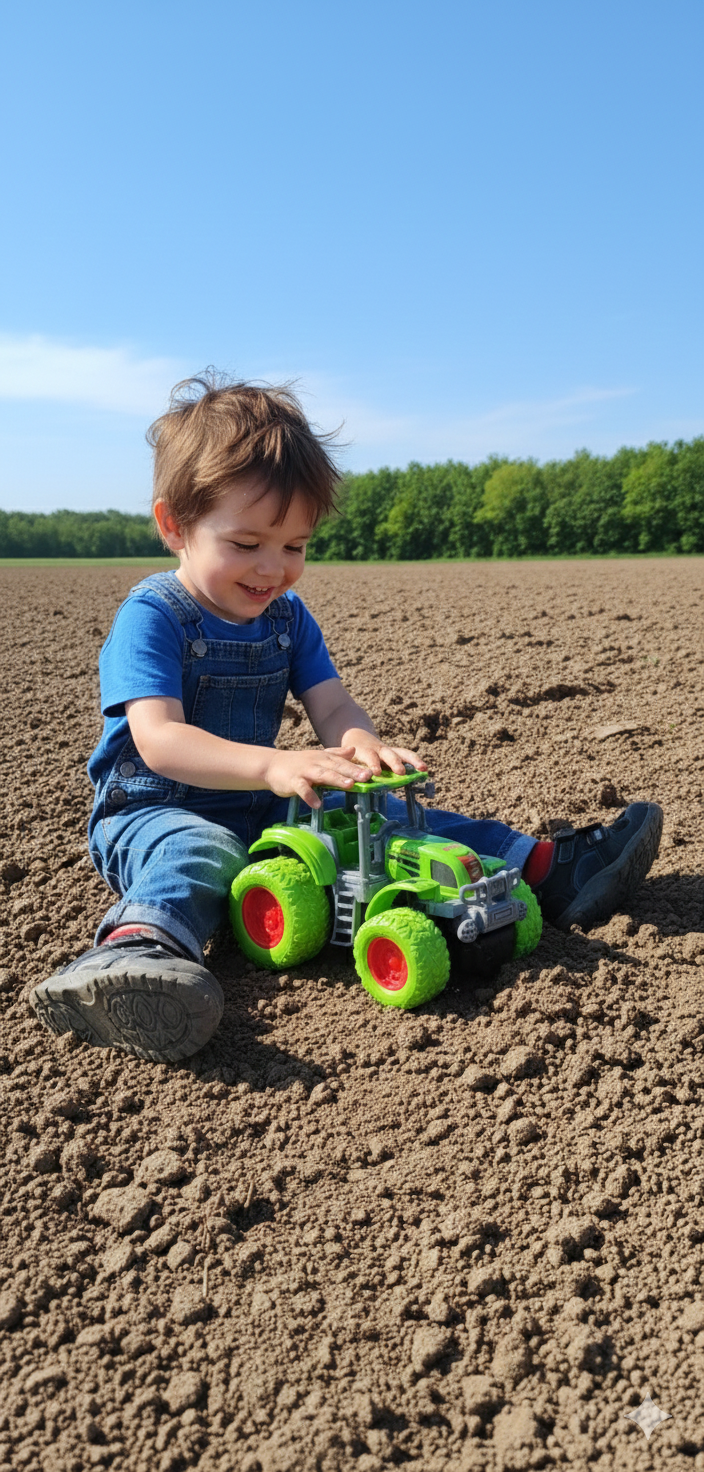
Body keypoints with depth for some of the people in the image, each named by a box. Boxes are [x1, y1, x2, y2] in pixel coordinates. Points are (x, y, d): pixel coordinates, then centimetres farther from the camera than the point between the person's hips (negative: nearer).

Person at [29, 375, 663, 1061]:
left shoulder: (288, 616, 7)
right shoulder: (151, 616, -14)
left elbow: (331, 705, -3)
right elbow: (158, 739, -27)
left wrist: (363, 746, -29)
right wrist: (273, 765, -43)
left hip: (264, 808, 6)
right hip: (153, 811, -5)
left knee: (381, 814, -6)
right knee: (199, 853, -38)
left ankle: (542, 868, -6)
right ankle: (135, 951, -67)